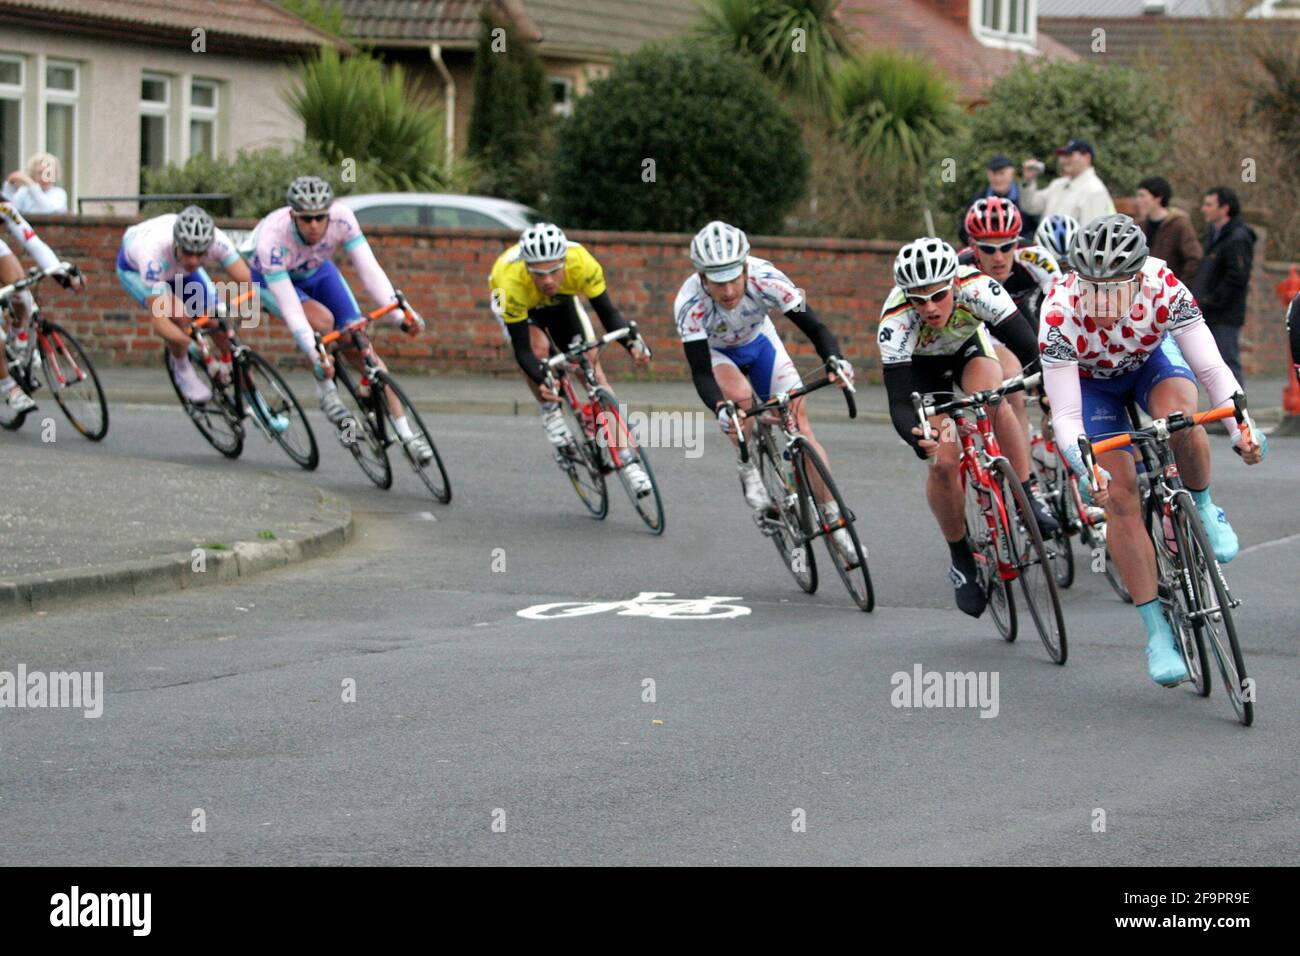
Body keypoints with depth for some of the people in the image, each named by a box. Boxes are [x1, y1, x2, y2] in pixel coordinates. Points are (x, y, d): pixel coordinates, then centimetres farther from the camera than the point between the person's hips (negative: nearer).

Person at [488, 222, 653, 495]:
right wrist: (541, 382, -55)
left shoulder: (581, 262, -38)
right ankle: (549, 412, -5)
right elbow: (522, 349, -38)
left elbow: (607, 312, -29)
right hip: (517, 305, -2)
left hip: (560, 300, 2)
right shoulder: (512, 280, -43)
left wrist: (632, 343, -46)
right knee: (538, 347, -32)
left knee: (591, 363, -10)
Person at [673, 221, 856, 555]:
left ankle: (834, 520, -2)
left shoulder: (766, 279, -35)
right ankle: (748, 471, -10)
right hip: (714, 352, -2)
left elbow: (814, 327, -33)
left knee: (799, 422, -10)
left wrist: (834, 360, -53)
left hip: (759, 342, 2)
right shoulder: (689, 304, -37)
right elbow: (700, 372, -39)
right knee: (739, 395, -35)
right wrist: (721, 411, -58)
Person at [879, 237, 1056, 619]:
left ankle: (1026, 499, -17)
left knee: (992, 403, -33)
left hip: (970, 346, 1)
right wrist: (918, 439, -62)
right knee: (943, 463, -16)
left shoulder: (977, 288, -38)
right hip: (920, 366, 0)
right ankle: (961, 560, 6)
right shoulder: (896, 321, -39)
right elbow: (899, 402, -41)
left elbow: (1028, 349, -38)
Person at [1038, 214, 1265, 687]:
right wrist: (1087, 470, -54)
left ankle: (1204, 509, -3)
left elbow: (1212, 368, -32)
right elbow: (1065, 417, -36)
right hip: (1090, 381, 0)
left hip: (1151, 360, 1)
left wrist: (1241, 427, -48)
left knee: (1178, 417, -33)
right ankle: (1158, 633, -4)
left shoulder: (1164, 288, -35)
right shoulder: (1060, 315, -38)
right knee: (1120, 497, -12)